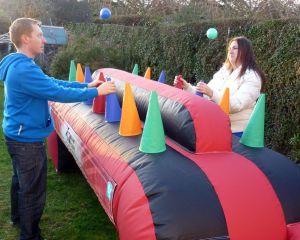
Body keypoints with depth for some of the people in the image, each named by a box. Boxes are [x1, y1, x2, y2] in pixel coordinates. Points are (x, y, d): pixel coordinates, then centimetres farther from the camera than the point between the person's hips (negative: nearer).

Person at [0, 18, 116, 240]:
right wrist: (96, 91, -18)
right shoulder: (25, 69, -27)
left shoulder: (19, 65, 7)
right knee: (33, 192, 4)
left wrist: (86, 85, 6)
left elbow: (52, 83, 10)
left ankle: (18, 217, 48)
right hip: (27, 140, -11)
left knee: (20, 181, 27)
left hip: (18, 136, 11)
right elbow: (58, 93, -27)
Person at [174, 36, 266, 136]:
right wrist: (187, 87, -6)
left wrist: (212, 93, -35)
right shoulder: (222, 72, 12)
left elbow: (236, 105, -24)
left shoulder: (252, 76, -10)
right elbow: (205, 96, 9)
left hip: (236, 132, -6)